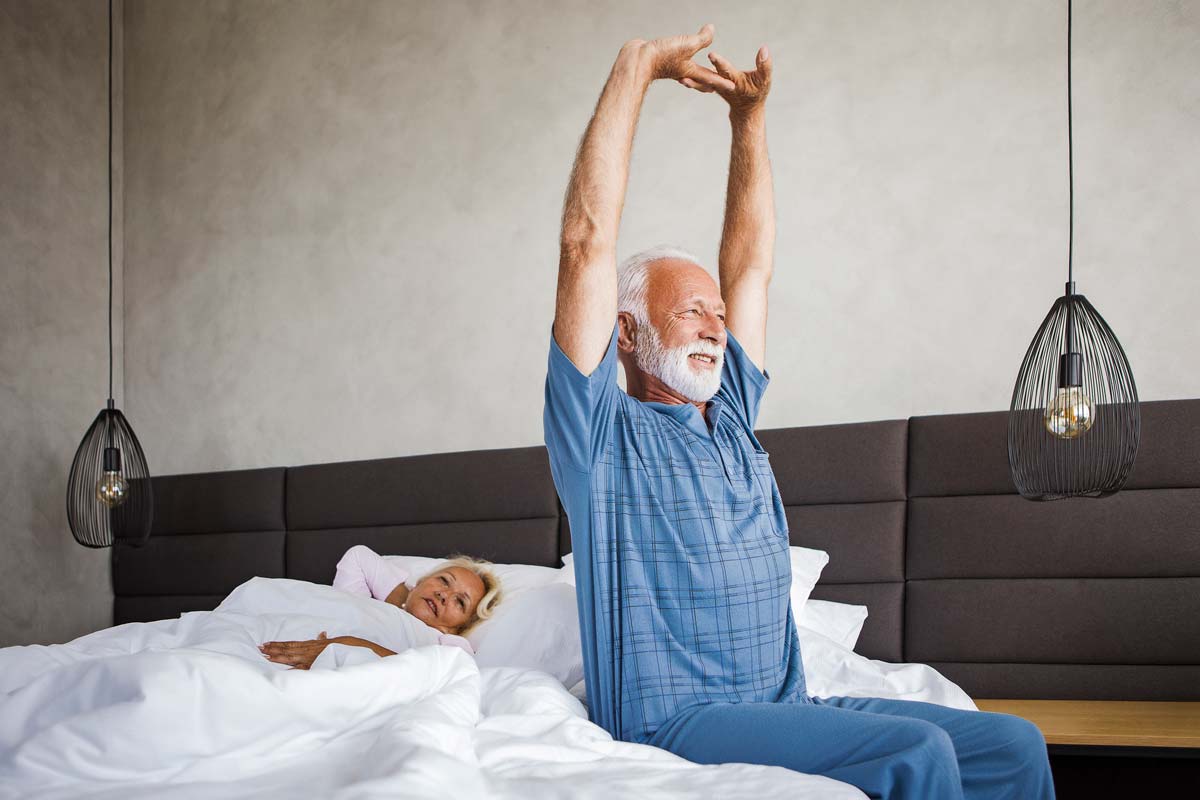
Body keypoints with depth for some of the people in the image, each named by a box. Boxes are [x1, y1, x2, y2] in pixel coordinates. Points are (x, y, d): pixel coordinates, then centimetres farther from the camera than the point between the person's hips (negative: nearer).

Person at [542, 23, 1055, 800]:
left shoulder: (731, 417, 19)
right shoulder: (602, 429, -1)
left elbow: (751, 263, 23)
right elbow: (587, 243, -8)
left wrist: (750, 114, 18)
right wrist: (635, 70, -5)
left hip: (787, 706, 8)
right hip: (677, 721, -7)